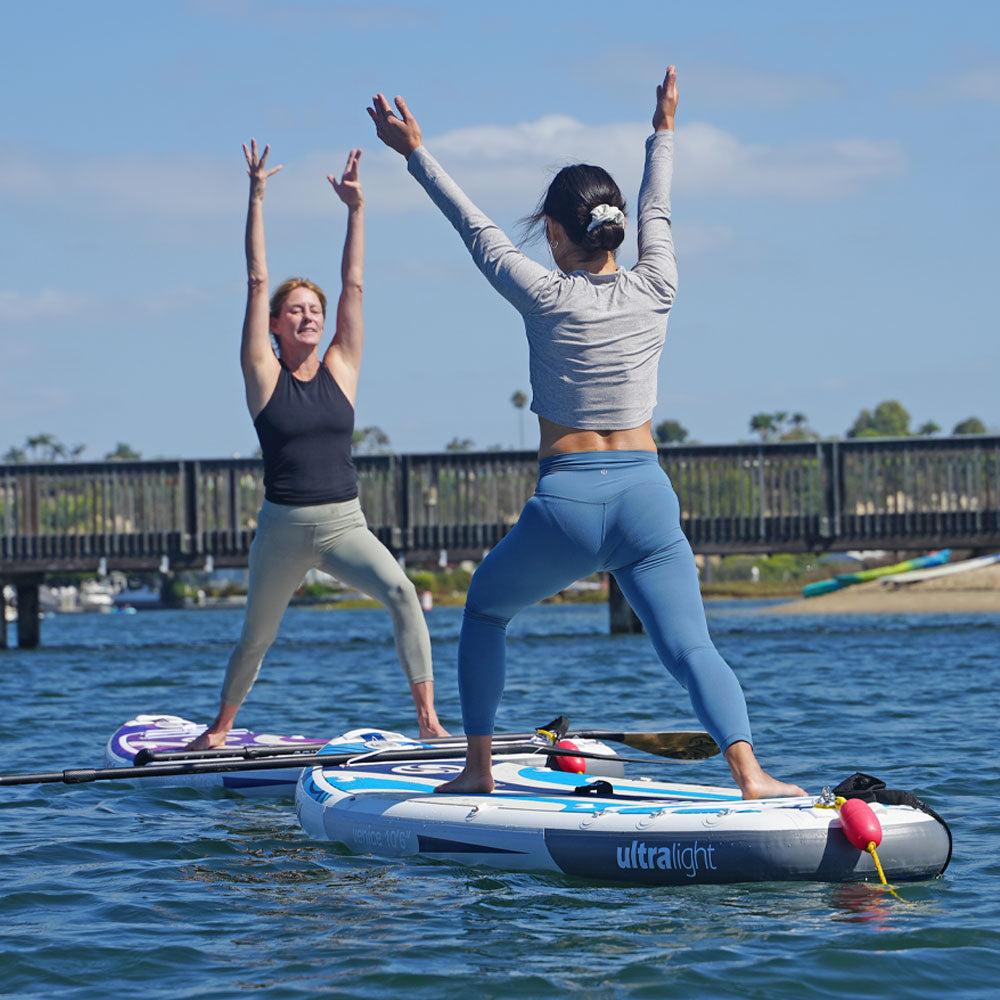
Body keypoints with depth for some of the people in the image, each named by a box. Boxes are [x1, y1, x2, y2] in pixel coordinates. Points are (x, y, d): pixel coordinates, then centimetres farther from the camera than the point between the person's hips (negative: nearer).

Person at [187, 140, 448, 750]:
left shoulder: (340, 369, 6)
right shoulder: (264, 374, 0)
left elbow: (354, 286, 2)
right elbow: (257, 282, -5)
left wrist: (356, 209, -4)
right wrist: (257, 200, -9)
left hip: (345, 524, 1)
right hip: (282, 530, -1)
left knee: (401, 592, -25)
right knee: (256, 637, 13)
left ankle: (428, 716, -24)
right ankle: (221, 728, 38)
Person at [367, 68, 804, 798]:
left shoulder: (546, 298, -6)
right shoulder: (655, 290, 2)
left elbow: (477, 228, 6)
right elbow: (657, 212, 21)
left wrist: (415, 151, 17)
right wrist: (664, 131, 37)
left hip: (565, 504, -2)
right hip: (645, 497, 2)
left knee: (485, 610, 22)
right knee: (690, 649, -5)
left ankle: (479, 766, 20)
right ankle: (748, 768, -27)